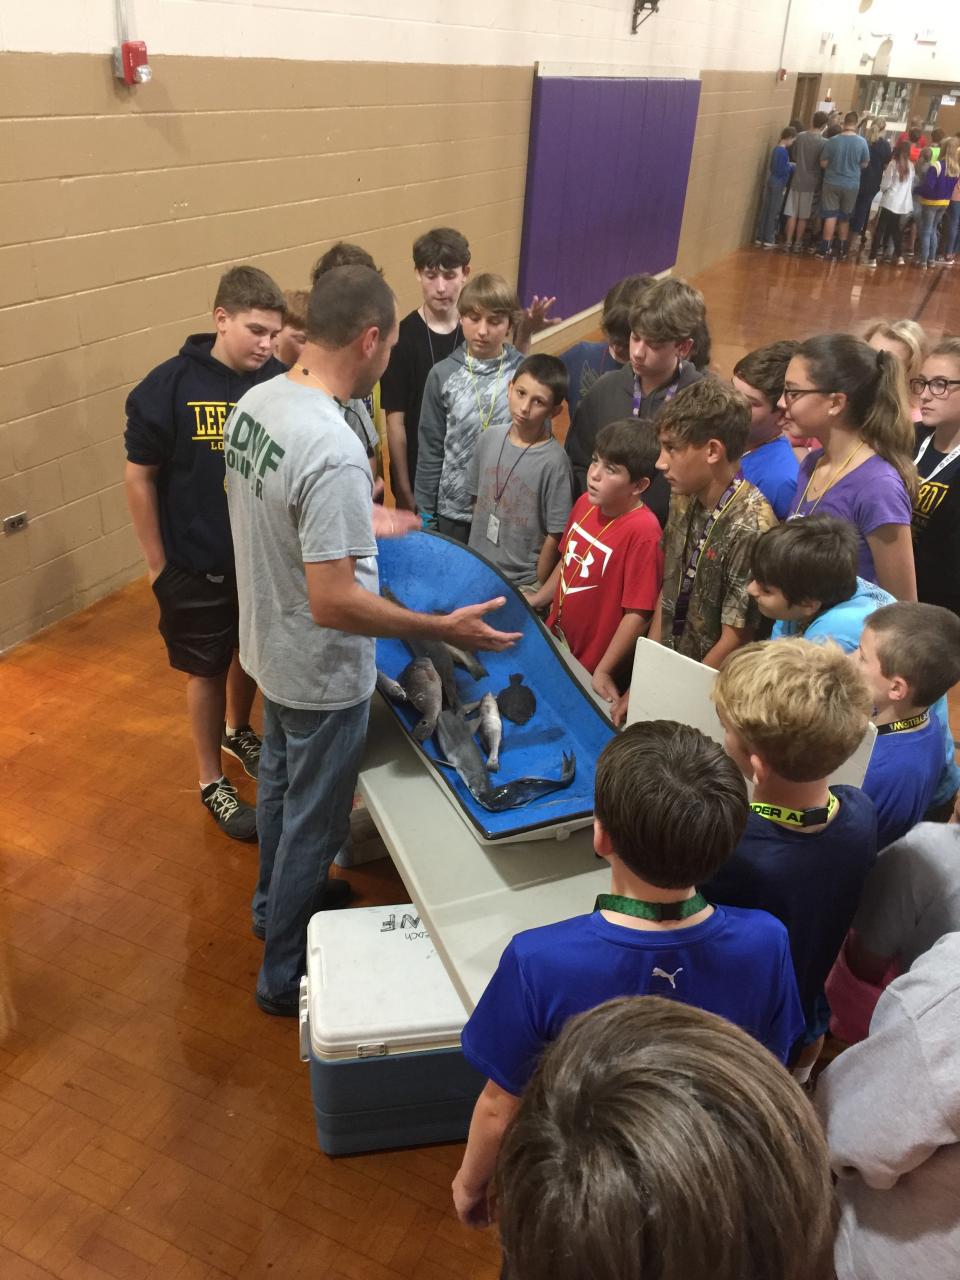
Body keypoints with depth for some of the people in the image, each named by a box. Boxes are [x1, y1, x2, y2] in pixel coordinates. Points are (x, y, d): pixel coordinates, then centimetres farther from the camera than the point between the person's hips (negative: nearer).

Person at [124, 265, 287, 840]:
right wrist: (158, 563, -6)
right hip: (198, 565, -3)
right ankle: (213, 781, 30)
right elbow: (139, 477, -9)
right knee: (208, 670, 12)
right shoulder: (169, 386, -16)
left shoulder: (280, 383, -9)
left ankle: (238, 732, 52)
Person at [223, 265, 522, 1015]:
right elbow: (334, 604, -33)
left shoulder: (255, 403, -5)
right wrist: (443, 628, -25)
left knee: (280, 783, 29)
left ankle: (278, 903, 53)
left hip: (270, 648, 9)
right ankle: (288, 974, 33)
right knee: (314, 819, 12)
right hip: (322, 673, -9)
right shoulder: (334, 450, -33)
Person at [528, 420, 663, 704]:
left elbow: (638, 614, -22)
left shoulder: (643, 531, -25)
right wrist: (536, 600, 14)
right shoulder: (585, 503, -3)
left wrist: (603, 672, -19)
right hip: (554, 643, 7)